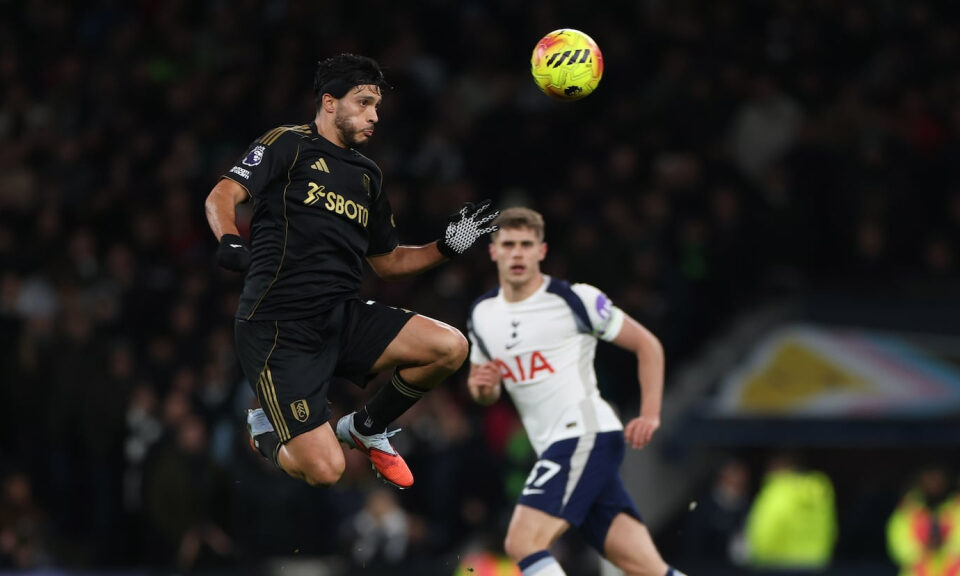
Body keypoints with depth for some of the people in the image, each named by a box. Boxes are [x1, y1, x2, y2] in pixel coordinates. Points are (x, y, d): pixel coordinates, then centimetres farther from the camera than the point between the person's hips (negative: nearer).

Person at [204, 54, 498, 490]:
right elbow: (222, 196, -10)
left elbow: (387, 262, 27)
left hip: (343, 319, 7)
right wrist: (230, 242, -30)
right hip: (279, 328, -7)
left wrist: (447, 246, 12)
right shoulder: (288, 144, 1)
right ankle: (266, 429, 19)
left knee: (450, 347, -13)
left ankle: (367, 428, 13)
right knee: (324, 471, -18)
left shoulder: (368, 176, 21)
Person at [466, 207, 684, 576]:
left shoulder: (576, 299, -4)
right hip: (556, 448, 6)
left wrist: (650, 415, -9)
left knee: (522, 543, -20)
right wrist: (481, 386, 1)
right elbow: (486, 395, 25)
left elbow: (647, 344, 2)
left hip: (587, 433, -6)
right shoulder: (482, 314, 13)